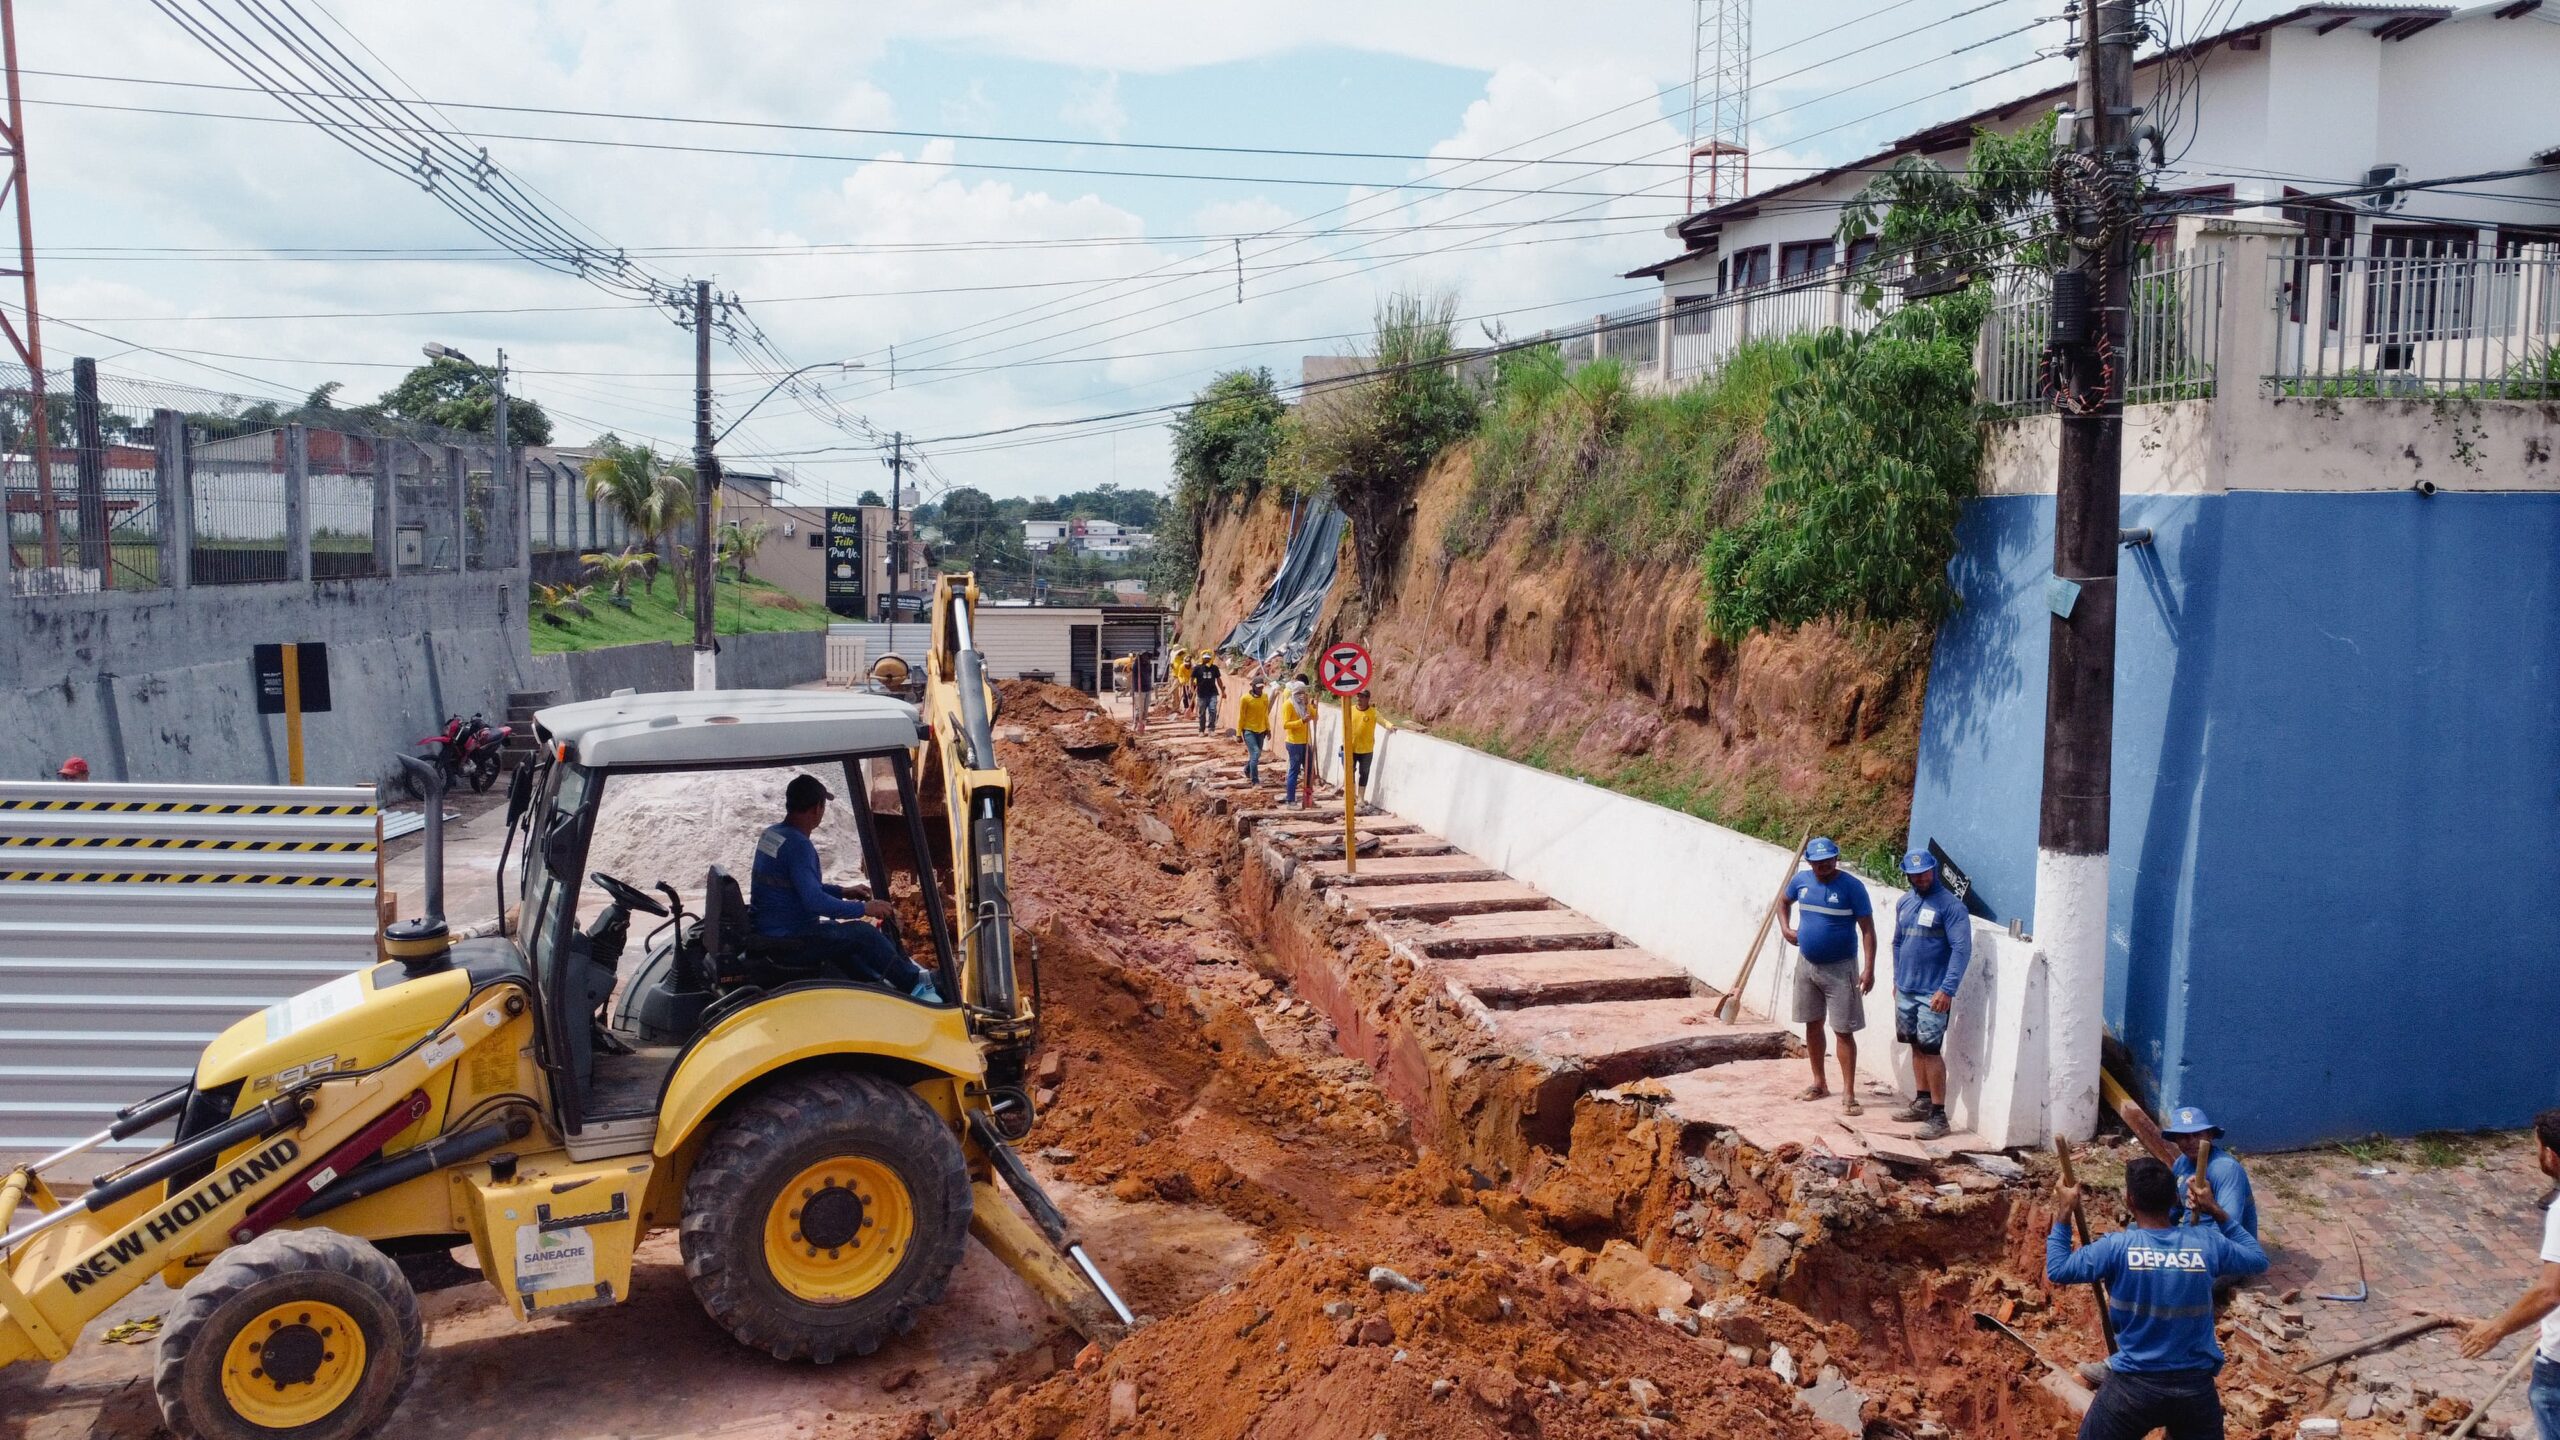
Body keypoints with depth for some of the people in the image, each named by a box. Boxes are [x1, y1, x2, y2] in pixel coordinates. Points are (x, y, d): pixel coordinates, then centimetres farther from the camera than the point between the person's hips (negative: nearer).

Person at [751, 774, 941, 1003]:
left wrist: (842, 892, 19)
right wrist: (864, 908, -19)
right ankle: (914, 984, 10)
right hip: (786, 942, -10)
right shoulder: (798, 845, -23)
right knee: (863, 934, -4)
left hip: (766, 932, 10)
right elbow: (814, 901, -29)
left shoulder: (770, 834, 8)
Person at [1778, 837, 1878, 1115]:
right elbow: (1783, 902, 20)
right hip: (1807, 966, 5)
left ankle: (1848, 1094, 0)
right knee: (1813, 1024, 14)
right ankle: (1819, 1083, 29)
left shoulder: (1852, 886, -15)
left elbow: (1867, 929, -14)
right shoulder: (1801, 880, -1)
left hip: (1840, 969, -5)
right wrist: (1785, 929, 2)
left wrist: (1869, 969, -20)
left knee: (1844, 1031, -4)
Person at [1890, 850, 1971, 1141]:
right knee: (1916, 1046, 15)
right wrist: (1897, 979, 20)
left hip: (1933, 994, -7)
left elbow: (1962, 949, -17)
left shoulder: (1951, 905, -12)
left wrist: (1947, 989, -22)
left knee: (1930, 1050, -8)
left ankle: (1938, 1116, -4)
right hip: (1906, 991, 7)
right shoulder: (1904, 903, 10)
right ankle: (1922, 1102, 27)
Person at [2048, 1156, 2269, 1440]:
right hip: (2195, 1386, 2)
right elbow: (2258, 1260, 13)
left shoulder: (2116, 1247, -14)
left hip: (2134, 1385, -2)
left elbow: (2057, 1270, -4)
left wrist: (2063, 1213, 4)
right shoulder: (2206, 1242, -6)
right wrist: (2216, 1211, 14)